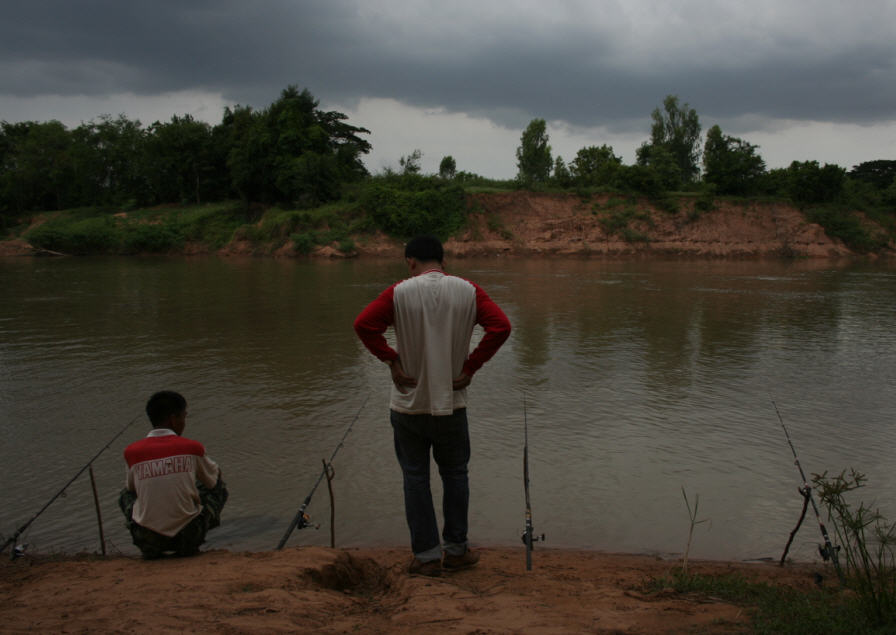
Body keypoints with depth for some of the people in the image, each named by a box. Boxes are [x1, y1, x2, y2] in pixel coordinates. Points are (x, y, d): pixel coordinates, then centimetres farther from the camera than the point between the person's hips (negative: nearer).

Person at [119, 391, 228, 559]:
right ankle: (189, 545, 9)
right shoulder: (192, 447, -6)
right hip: (188, 536, -1)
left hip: (147, 540, 2)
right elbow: (213, 480, 13)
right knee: (219, 488, 22)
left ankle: (151, 548, 12)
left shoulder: (132, 452, -3)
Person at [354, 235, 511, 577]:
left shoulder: (400, 292, -9)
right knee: (454, 474, 16)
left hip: (408, 404, -2)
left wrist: (392, 361, -9)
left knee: (416, 478, 9)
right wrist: (471, 366, -6)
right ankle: (456, 549, 24)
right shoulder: (468, 291, -2)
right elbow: (500, 326, -10)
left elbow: (364, 324, -18)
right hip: (452, 404, 2)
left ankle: (427, 555, 13)